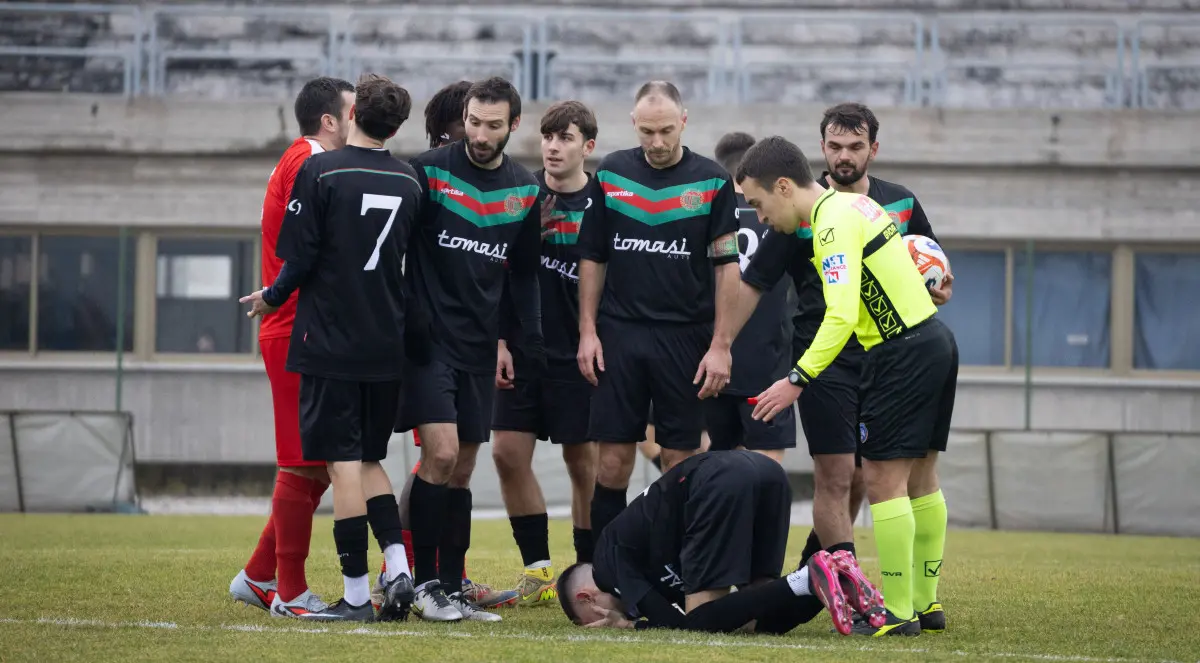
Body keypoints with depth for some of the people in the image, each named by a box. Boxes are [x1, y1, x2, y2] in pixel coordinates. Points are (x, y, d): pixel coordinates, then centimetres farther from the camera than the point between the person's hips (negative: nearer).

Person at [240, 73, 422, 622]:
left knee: (344, 463, -3)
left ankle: (356, 595, -2)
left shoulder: (319, 172, -10)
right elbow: (411, 259, 12)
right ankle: (398, 569, 1)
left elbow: (299, 257, -11)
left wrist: (270, 299, 7)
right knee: (368, 459, 16)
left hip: (330, 340, -5)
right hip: (387, 346, 5)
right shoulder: (409, 181, 6)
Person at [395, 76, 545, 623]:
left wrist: (533, 343, 10)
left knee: (462, 469, 7)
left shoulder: (525, 191, 9)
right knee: (440, 454, -15)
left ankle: (452, 590, 11)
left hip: (478, 347, 5)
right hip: (427, 336, -5)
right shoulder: (429, 171, -7)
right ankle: (425, 583, -7)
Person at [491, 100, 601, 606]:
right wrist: (498, 340, 1)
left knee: (583, 460, 1)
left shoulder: (603, 204, -3)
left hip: (576, 355, -3)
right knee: (508, 451, -2)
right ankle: (538, 566, 8)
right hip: (521, 350, 3)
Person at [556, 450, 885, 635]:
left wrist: (631, 623, 22)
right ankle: (836, 576, -10)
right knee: (759, 620, 12)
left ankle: (807, 580, -20)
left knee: (700, 621, -4)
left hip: (720, 483, -8)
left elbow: (678, 622, 5)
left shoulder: (608, 563, 13)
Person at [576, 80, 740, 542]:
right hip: (619, 335, 2)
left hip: (686, 339, -1)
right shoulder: (609, 174, 5)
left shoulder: (712, 182, -2)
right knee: (613, 460, 0)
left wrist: (721, 345, -6)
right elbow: (592, 258, 11)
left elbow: (726, 266, -1)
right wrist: (587, 330, 4)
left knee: (681, 461, 1)